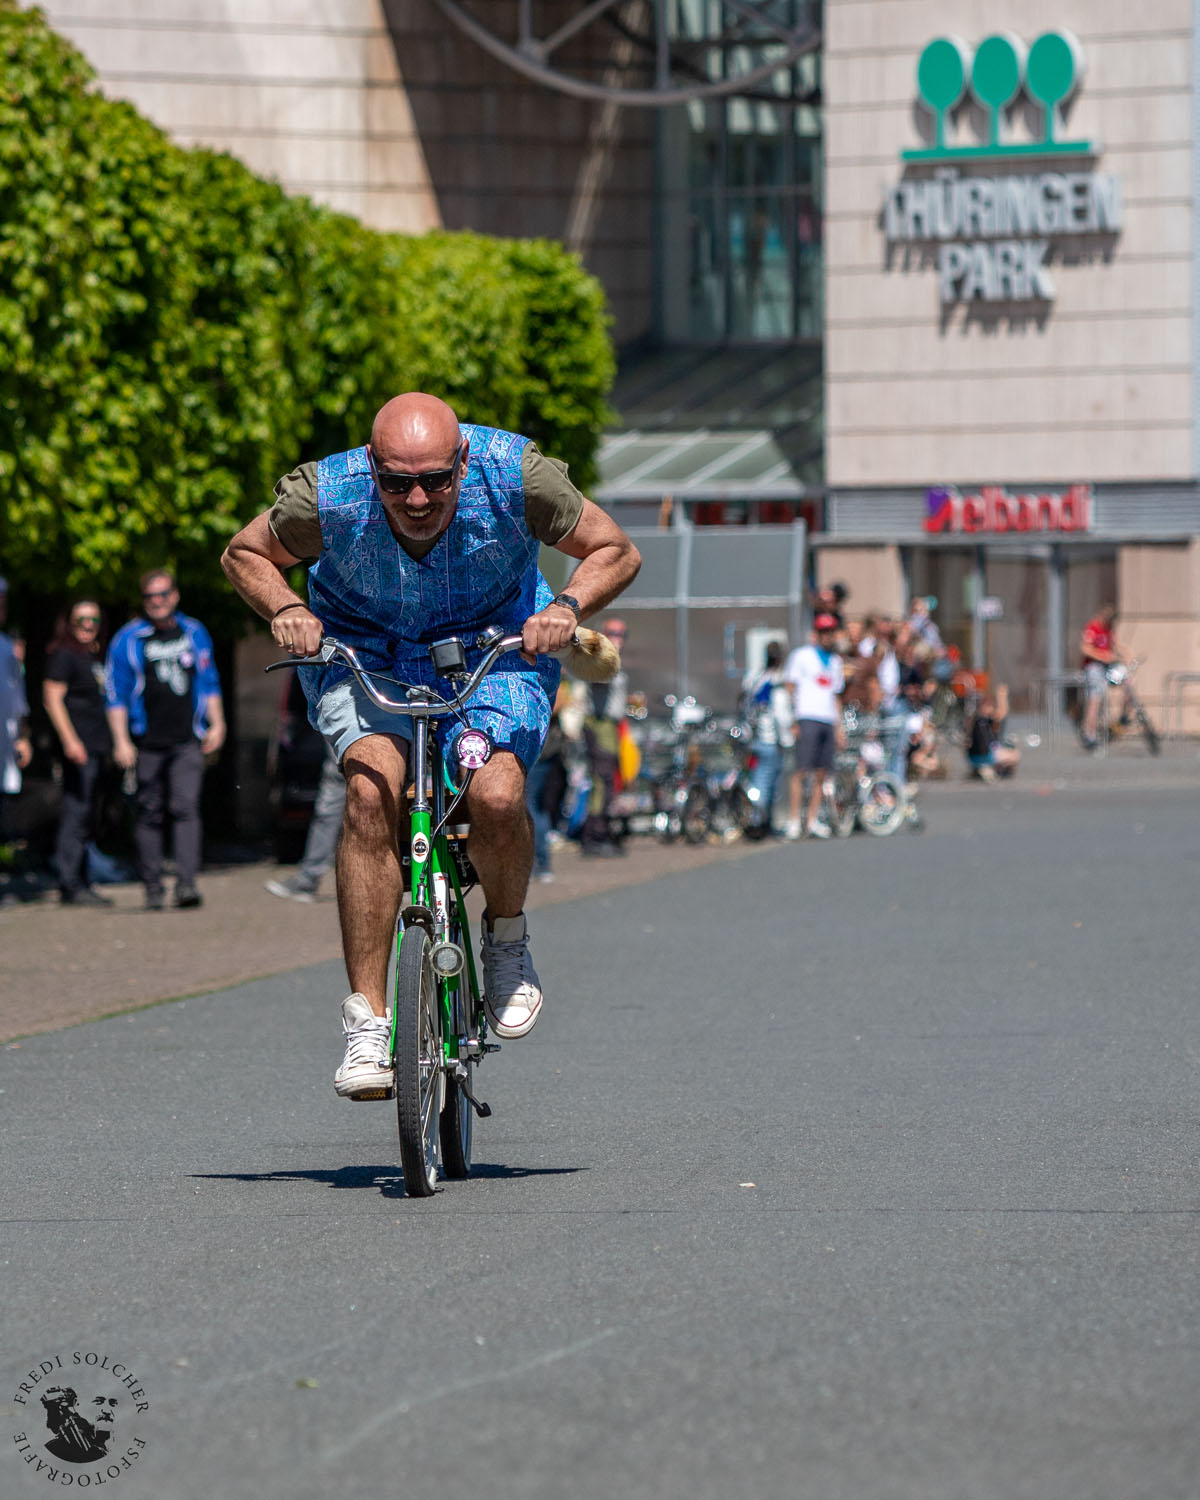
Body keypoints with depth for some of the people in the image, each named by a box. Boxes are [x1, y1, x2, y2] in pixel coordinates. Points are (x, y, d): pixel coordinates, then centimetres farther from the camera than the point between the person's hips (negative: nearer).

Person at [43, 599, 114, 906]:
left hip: (96, 747, 9)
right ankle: (71, 886, -14)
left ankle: (79, 885, 15)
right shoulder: (64, 655, -7)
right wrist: (70, 740, -22)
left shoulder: (94, 656, 19)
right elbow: (52, 699, -14)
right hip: (78, 746, -9)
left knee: (85, 820, 11)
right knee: (76, 813, -12)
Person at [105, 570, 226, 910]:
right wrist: (121, 741, -5)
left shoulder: (193, 633, 11)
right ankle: (152, 888, 11)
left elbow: (209, 682, 21)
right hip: (146, 742, -1)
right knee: (149, 815, 3)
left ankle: (186, 883, -20)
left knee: (186, 807, -14)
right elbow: (116, 694, 2)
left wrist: (216, 724, 12)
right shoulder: (128, 640, 2)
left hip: (187, 741, 1)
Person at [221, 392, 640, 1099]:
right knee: (372, 788, -29)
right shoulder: (327, 494, -27)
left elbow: (615, 552, -10)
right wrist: (284, 608, -23)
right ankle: (368, 1021, -23)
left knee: (496, 796, -28)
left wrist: (569, 605, -28)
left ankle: (508, 939, 5)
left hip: (495, 649, 0)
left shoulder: (514, 475, -27)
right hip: (364, 650, 0)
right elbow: (246, 553, -4)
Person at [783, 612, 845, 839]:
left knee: (821, 775, 2)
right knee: (801, 771, -11)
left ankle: (813, 821, 5)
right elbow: (790, 687, 0)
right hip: (807, 719, -5)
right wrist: (793, 721, -9)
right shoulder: (801, 655, 3)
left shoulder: (835, 661, 21)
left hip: (828, 721, 6)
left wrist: (838, 727, 18)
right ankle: (794, 820, -11)